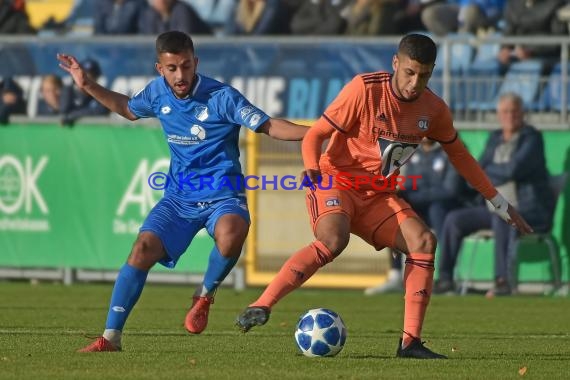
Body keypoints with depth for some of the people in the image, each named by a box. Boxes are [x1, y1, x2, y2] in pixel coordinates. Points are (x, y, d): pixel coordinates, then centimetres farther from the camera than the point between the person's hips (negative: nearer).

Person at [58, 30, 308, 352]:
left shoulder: (222, 97, -15)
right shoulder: (158, 92, 1)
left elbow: (269, 126, -14)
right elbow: (128, 109, 24)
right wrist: (88, 86, 20)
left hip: (223, 195, -4)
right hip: (179, 197, 4)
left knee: (231, 235, -37)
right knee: (143, 248, -15)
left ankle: (205, 296, -7)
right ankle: (111, 337, -9)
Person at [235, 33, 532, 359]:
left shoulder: (434, 110, 0)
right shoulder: (365, 89, -15)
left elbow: (459, 155, 17)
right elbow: (315, 135, -11)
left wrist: (501, 205, 20)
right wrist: (312, 170, -32)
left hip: (379, 196, 5)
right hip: (336, 183, -5)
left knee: (423, 240, -19)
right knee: (333, 240, -35)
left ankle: (410, 342, -17)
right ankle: (260, 308, -34)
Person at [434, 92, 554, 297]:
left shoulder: (531, 138, -9)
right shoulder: (495, 138, 13)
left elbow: (514, 169, -23)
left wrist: (488, 171, -6)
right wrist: (501, 174, -9)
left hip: (530, 210, -8)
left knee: (501, 218, -39)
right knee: (454, 220, -5)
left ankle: (504, 281, -41)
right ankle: (445, 278, -1)